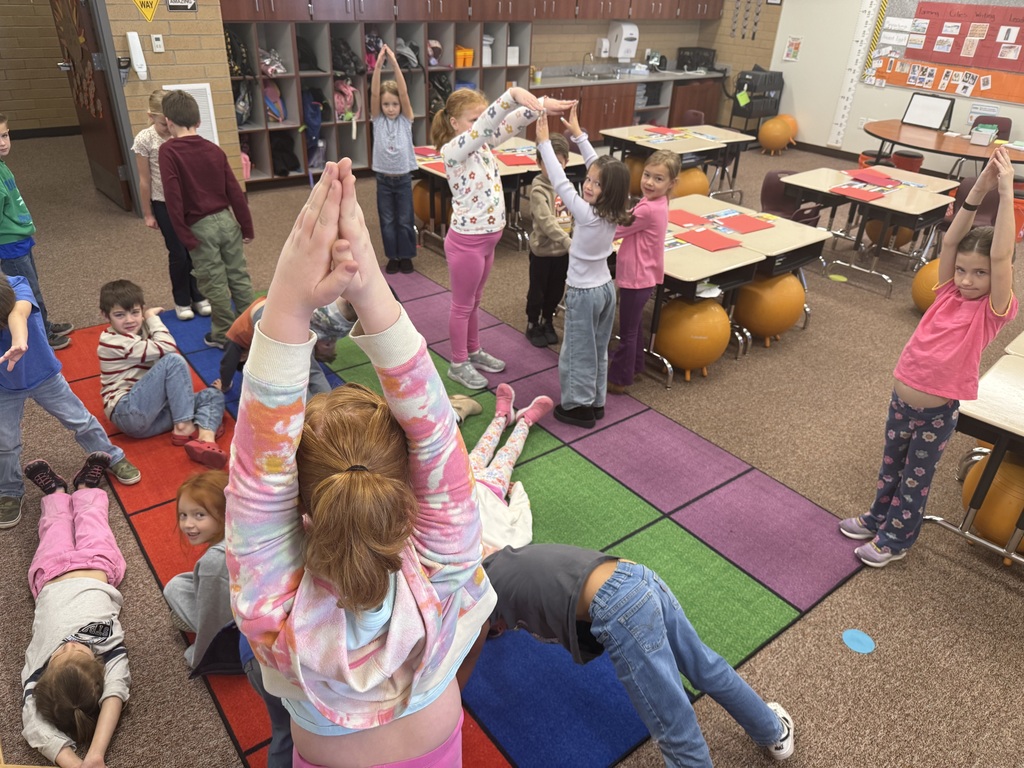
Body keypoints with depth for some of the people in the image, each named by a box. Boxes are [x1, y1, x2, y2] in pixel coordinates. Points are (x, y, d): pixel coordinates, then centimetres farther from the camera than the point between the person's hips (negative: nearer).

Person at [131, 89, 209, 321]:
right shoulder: (144, 140, -9)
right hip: (164, 204, -2)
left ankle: (198, 297, 22)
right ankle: (182, 301, 22)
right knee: (178, 254, 3)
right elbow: (145, 180, -3)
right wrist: (148, 213, 1)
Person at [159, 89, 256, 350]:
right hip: (227, 220, 4)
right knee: (239, 277, 12)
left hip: (200, 227, -4)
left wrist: (184, 235, -10)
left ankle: (224, 334, 17)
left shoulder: (168, 150, -10)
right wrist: (247, 226, 10)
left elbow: (173, 196, -16)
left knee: (215, 284, 6)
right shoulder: (214, 149, 4)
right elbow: (235, 192, 3)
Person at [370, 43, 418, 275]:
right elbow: (374, 93, -14)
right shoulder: (377, 120, -1)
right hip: (383, 179, 1)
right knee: (387, 221, 8)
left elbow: (404, 92, -16)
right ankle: (393, 256, 21)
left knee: (405, 220, 7)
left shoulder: (405, 119, -3)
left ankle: (406, 256, 21)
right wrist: (378, 65, -25)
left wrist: (394, 63, -26)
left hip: (403, 178, -1)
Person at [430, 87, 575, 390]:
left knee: (474, 301, 23)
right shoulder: (453, 150, -20)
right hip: (466, 241, -8)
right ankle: (458, 364, 24)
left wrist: (542, 104, -22)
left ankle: (473, 352, 40)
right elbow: (482, 125, -36)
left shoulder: (483, 144, 3)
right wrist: (513, 94, -49)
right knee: (463, 305, 8)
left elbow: (511, 123, -3)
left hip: (487, 238, 8)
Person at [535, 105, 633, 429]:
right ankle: (596, 401, 31)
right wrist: (578, 134, 8)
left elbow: (560, 182, -21)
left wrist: (544, 142, -14)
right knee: (598, 348, 18)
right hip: (606, 289, 8)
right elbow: (597, 164, 3)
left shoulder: (587, 214, -26)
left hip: (584, 293, -8)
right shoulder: (613, 212, -6)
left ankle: (579, 406, 20)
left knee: (578, 351, 7)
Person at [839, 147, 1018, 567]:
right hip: (901, 398, 5)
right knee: (891, 466, 23)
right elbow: (949, 241, -10)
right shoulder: (948, 294, -2)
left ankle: (896, 539, 32)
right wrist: (978, 192, -18)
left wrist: (1006, 193, -28)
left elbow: (1000, 257, -27)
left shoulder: (994, 310, -14)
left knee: (916, 478, 14)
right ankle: (878, 518, 44)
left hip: (938, 411, -5)